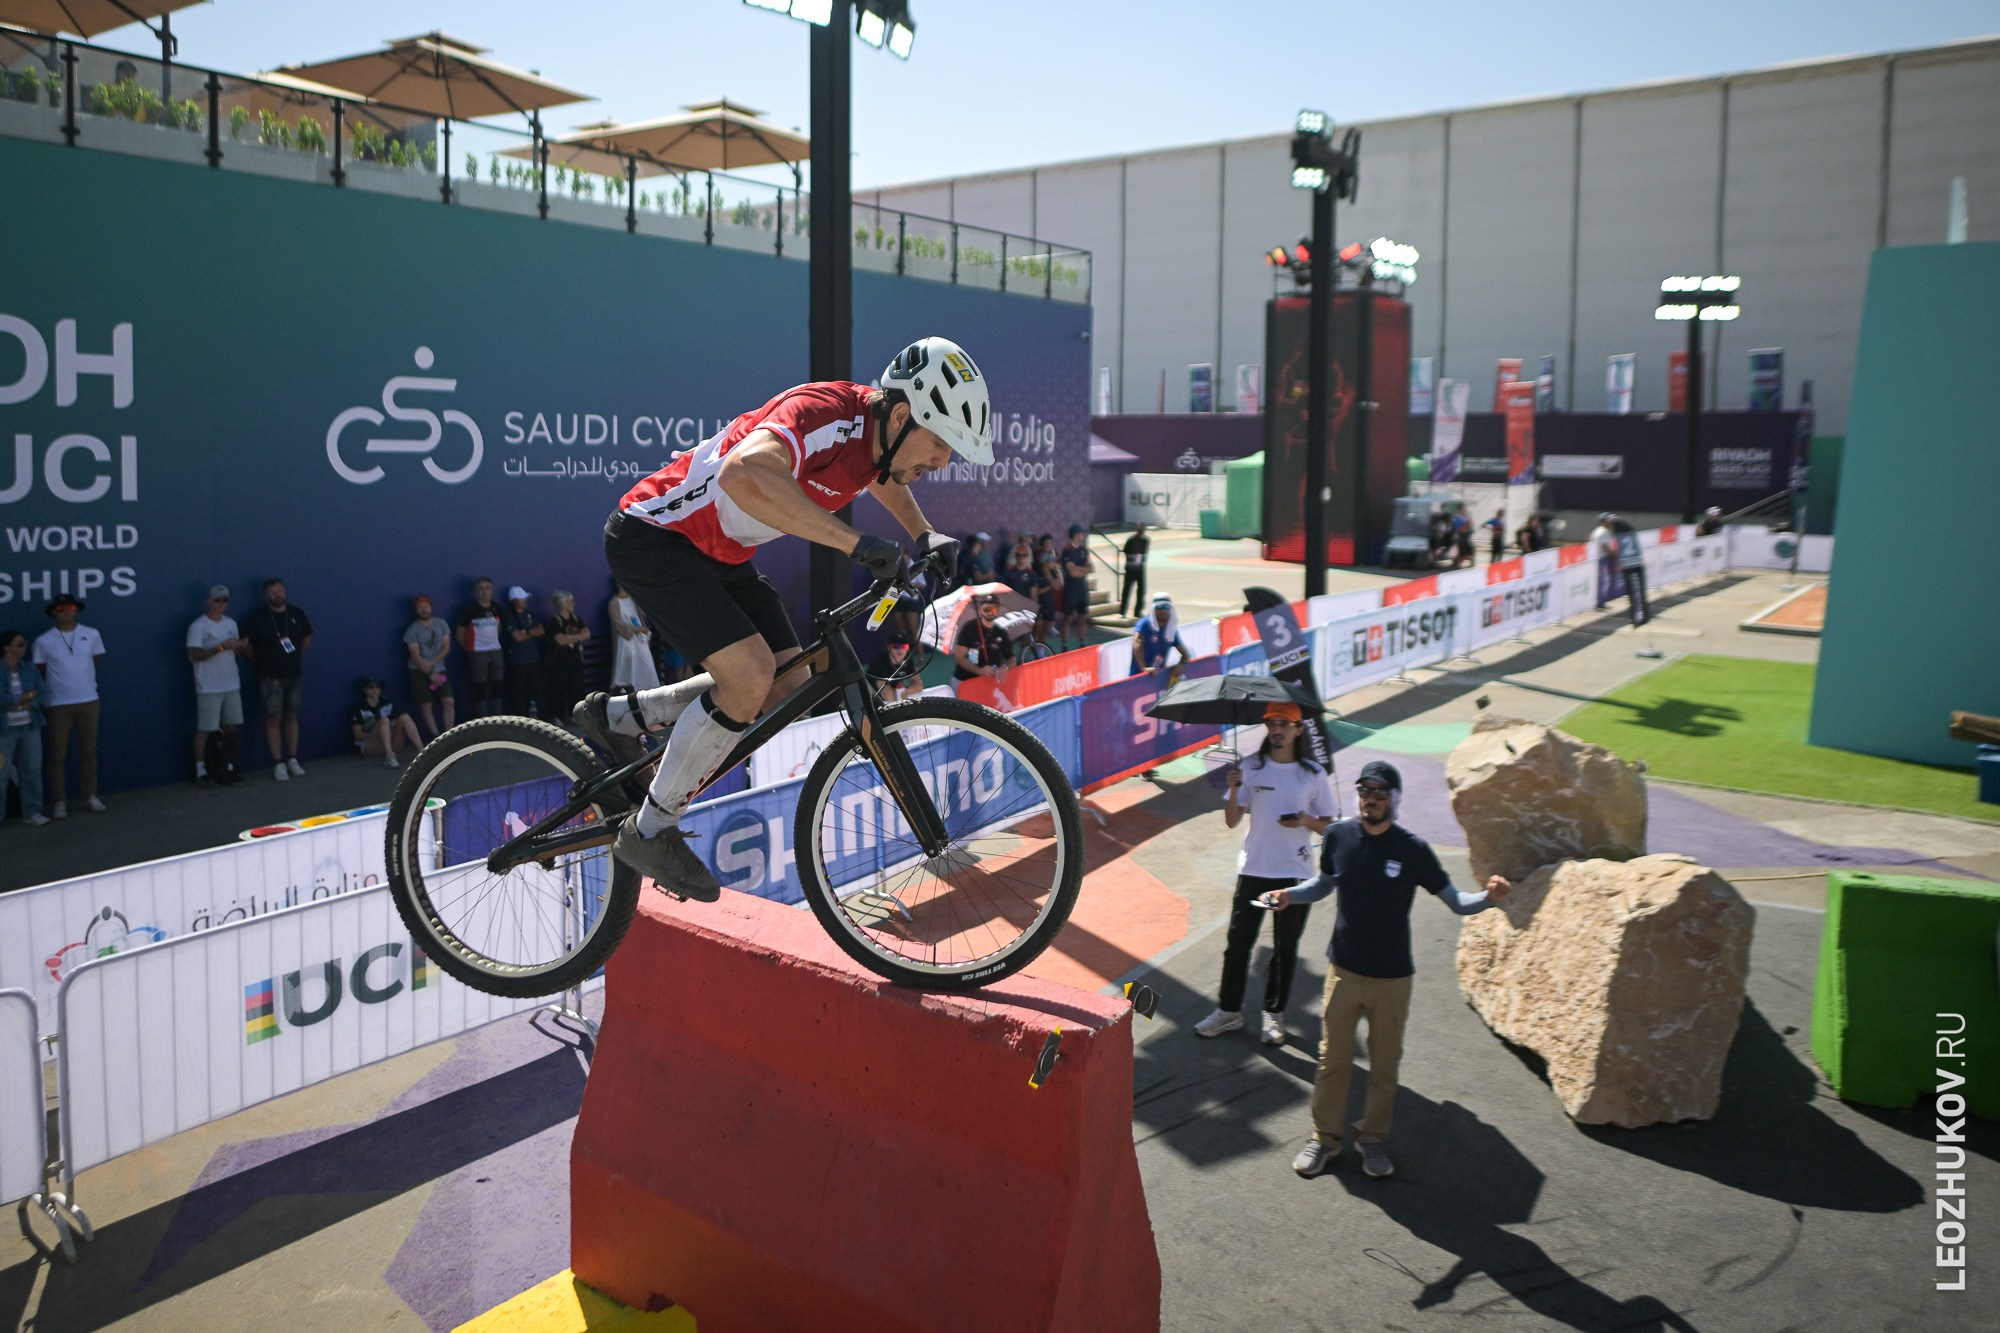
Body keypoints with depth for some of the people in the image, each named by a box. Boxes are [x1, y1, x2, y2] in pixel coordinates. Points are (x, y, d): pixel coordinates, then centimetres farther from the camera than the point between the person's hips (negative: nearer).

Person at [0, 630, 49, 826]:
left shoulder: (30, 668, 6)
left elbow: (40, 697, 2)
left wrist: (20, 704, -15)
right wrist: (28, 696, -7)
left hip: (30, 726, 4)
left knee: (32, 770, 4)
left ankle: (32, 812, 12)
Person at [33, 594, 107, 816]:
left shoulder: (92, 635, 0)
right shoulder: (43, 641, -5)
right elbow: (40, 672, 5)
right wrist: (59, 685, 10)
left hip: (88, 701, 2)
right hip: (58, 704, -2)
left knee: (89, 751, 8)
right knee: (57, 754, 2)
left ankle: (91, 797, 17)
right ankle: (59, 801, 7)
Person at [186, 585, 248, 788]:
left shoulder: (231, 624, 12)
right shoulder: (198, 626, -9)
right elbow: (193, 655, -16)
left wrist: (242, 647, -5)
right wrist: (221, 647, -23)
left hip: (232, 685, 6)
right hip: (209, 688, -6)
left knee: (230, 728, 10)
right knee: (204, 729, -3)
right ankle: (201, 771, 3)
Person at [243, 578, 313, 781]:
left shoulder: (296, 614, 3)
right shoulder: (257, 618, -8)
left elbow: (307, 637, 17)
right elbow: (247, 645, -4)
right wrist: (260, 663, 1)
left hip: (294, 673, 3)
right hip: (271, 676, -3)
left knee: (291, 716, 8)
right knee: (274, 718, -4)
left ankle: (293, 760, 14)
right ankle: (278, 764, -1)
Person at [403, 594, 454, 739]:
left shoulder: (441, 624, 2)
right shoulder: (412, 630, -8)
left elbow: (446, 648, -1)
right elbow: (415, 656, -11)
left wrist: (431, 663, -14)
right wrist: (430, 674, -15)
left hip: (439, 670, 3)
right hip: (419, 672, -3)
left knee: (449, 701, -8)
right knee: (426, 705, -4)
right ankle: (436, 737, 1)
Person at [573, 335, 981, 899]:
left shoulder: (881, 431, -3)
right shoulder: (824, 413, -30)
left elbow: (881, 475, 24)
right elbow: (743, 475, -50)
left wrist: (926, 537, 8)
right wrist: (854, 542, -48)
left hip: (716, 551, 9)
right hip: (652, 536, -9)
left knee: (787, 685, 4)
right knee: (750, 674, -22)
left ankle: (615, 716, 19)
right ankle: (649, 832, -4)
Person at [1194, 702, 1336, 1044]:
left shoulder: (1313, 774, -1)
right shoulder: (1251, 767, 1)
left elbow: (1327, 826, 4)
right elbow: (1232, 821, 0)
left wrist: (1306, 820, -17)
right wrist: (1234, 790, -18)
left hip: (1294, 874, -1)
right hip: (1253, 870, 1)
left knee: (1285, 948, 9)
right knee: (1238, 942, 5)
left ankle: (1274, 1015, 22)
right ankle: (1229, 1010, 18)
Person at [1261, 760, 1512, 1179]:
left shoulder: (1413, 849, -13)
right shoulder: (1338, 836, -7)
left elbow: (1456, 901, -9)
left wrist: (1489, 897, -28)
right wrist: (1290, 894, -6)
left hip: (1392, 977, -1)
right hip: (1343, 970, 1)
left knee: (1384, 1065, 11)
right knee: (1333, 1060, 8)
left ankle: (1373, 1138, 30)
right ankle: (1324, 1139, 24)